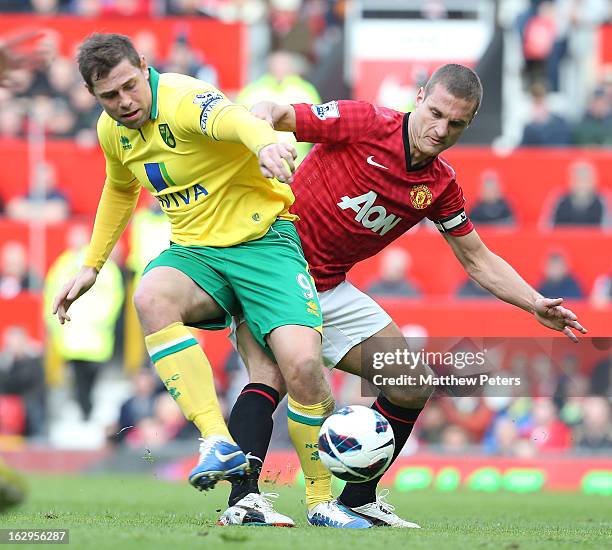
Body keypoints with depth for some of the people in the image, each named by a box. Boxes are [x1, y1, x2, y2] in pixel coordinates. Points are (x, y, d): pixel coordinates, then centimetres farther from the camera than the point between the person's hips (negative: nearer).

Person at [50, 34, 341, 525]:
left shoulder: (184, 100, -21)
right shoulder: (112, 130, 3)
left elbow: (231, 117, -46)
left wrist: (264, 142, -69)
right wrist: (91, 265, 27)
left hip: (262, 240, -5)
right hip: (194, 250, 5)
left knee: (302, 363, -26)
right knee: (151, 295, -32)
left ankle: (322, 502, -3)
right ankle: (218, 443, -34)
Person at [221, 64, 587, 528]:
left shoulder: (442, 186, 4)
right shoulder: (364, 123, -14)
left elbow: (478, 260, 13)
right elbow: (272, 112, -15)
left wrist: (536, 304, 1)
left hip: (332, 289, 7)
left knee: (412, 385, 4)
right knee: (270, 377, -29)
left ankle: (359, 499, 15)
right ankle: (244, 498, -37)